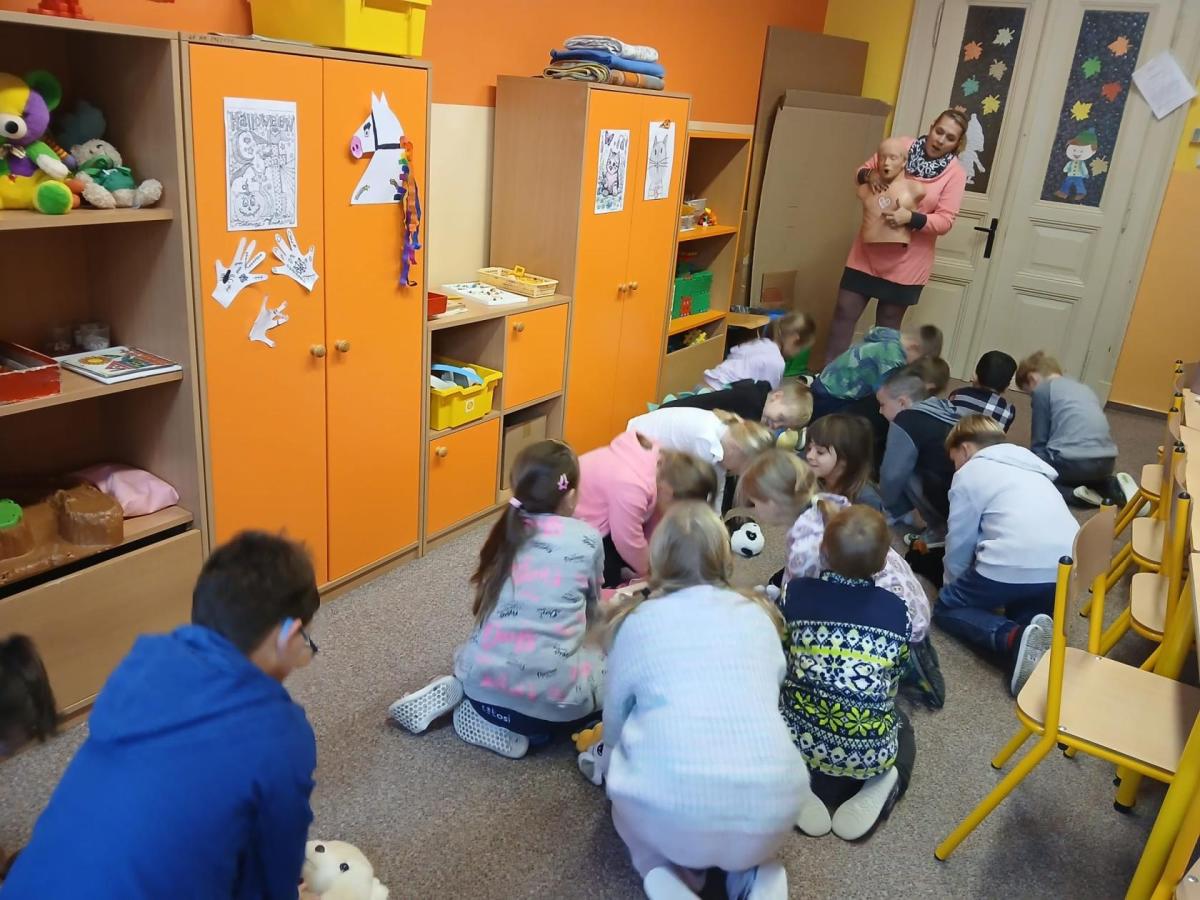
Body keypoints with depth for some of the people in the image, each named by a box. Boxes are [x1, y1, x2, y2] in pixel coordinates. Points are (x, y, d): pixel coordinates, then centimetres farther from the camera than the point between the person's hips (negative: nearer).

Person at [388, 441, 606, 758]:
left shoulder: (507, 531, 9)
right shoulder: (588, 539, -1)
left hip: (484, 682, 6)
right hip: (555, 700, -5)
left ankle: (457, 694, 8)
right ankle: (522, 726, 4)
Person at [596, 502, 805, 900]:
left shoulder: (638, 621, 7)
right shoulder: (760, 616, 13)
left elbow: (614, 719, 18)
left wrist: (615, 769, 41)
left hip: (670, 814, -2)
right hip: (771, 811, 2)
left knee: (628, 797, 30)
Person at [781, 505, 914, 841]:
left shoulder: (795, 592, -6)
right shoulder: (896, 610, -4)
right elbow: (894, 682, 7)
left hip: (801, 739, -2)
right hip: (869, 750, 2)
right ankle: (880, 783, 6)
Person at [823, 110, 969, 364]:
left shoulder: (955, 173, -6)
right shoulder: (902, 146, -2)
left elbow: (945, 221, -11)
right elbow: (862, 170, 8)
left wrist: (910, 217, -27)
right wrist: (869, 175, -15)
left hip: (906, 261, -2)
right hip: (868, 251, 2)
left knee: (887, 327, 9)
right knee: (844, 313, 3)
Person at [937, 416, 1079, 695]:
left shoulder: (970, 472, 11)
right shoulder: (1030, 466, 31)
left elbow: (959, 542, 11)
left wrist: (953, 583, 31)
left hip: (1014, 566, -6)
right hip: (1068, 565, 6)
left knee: (947, 606, 17)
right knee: (1026, 605, 35)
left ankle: (1014, 639, -12)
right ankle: (1034, 628, -3)